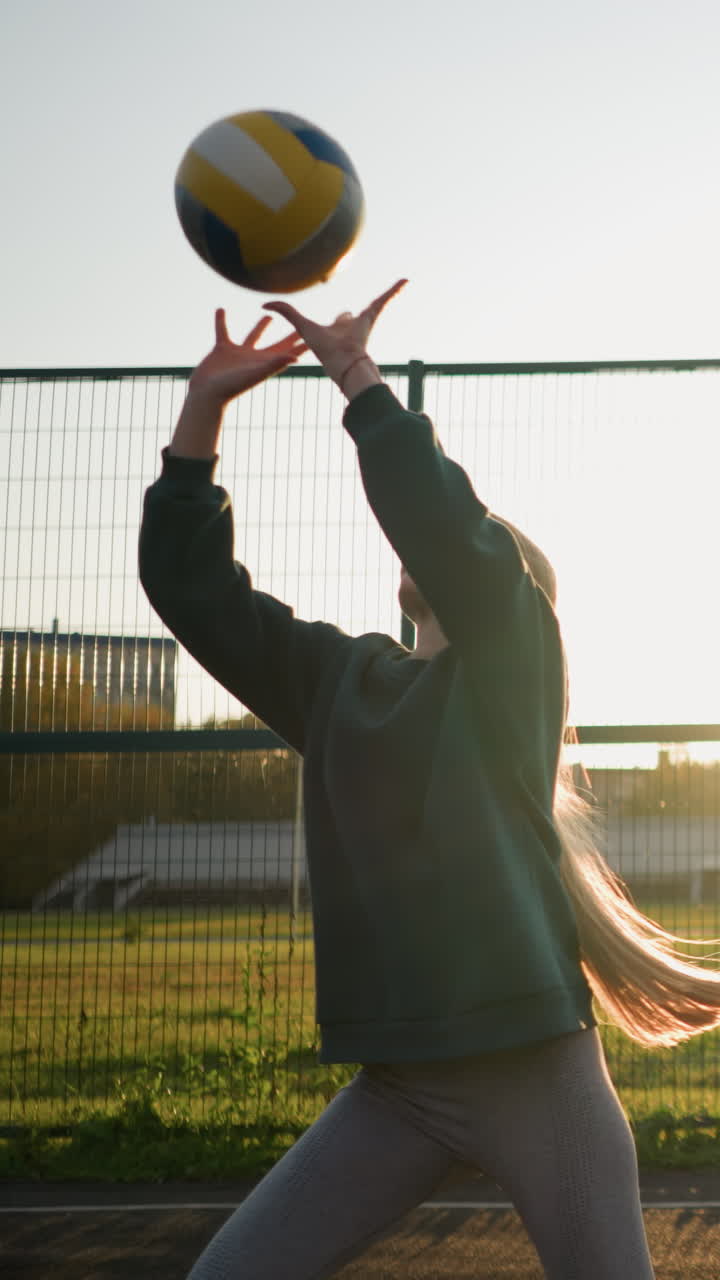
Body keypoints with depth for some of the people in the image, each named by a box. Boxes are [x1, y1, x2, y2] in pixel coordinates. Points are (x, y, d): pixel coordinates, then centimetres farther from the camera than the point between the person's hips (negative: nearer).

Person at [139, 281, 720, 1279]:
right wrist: (205, 406, 2)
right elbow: (190, 582, 9)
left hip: (532, 1066, -5)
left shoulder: (513, 655, -1)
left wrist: (355, 374, -10)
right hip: (396, 1080, 5)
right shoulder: (334, 678, 13)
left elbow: (440, 515, -20)